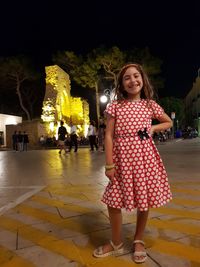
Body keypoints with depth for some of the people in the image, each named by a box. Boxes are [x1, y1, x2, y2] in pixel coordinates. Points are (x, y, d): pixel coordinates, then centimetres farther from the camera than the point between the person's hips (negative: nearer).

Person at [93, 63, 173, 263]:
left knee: (144, 199, 9)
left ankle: (138, 241, 35)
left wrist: (153, 128, 2)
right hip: (121, 157, -1)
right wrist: (109, 164, -8)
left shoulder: (150, 105, 6)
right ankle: (116, 243, 30)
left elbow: (168, 122, 22)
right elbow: (108, 135, -4)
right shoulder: (115, 105, 0)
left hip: (144, 156, 1)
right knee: (113, 201, 4)